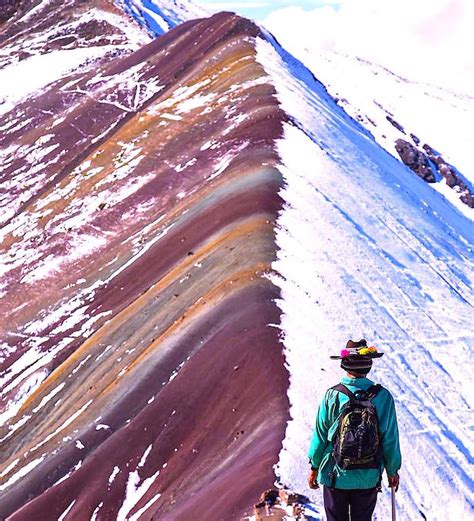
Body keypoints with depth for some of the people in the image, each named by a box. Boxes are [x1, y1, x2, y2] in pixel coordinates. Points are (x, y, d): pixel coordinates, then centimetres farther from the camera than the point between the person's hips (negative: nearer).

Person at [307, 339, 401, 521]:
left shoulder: (332, 396, -13)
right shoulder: (383, 397, -12)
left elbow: (320, 436, -4)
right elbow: (390, 439, -5)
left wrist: (314, 467, 10)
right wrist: (393, 471, 10)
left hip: (335, 475, 0)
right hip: (369, 478, 1)